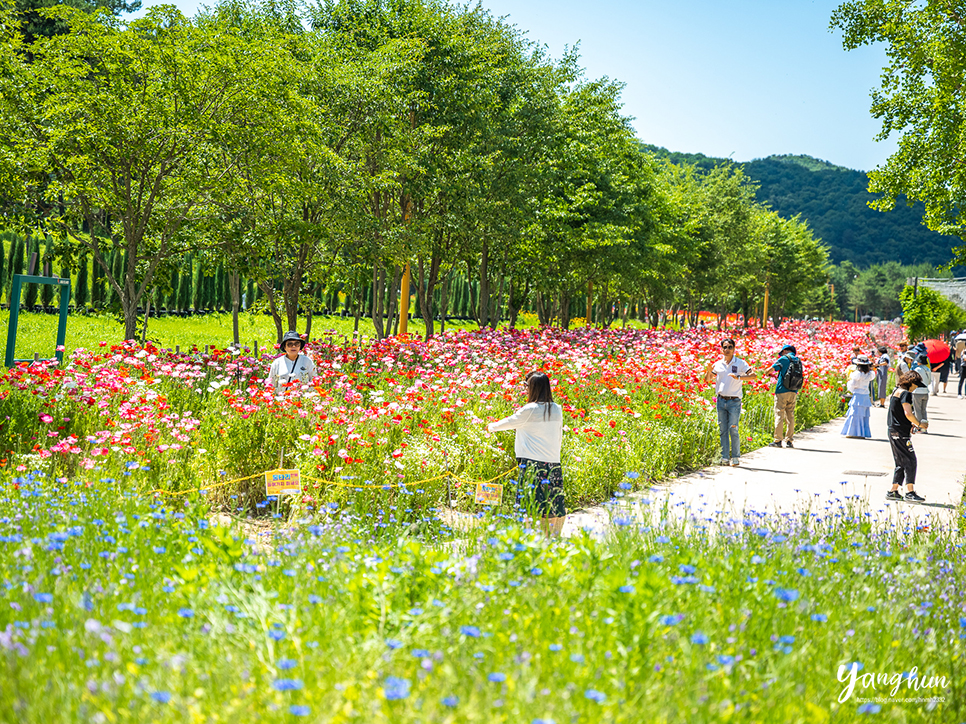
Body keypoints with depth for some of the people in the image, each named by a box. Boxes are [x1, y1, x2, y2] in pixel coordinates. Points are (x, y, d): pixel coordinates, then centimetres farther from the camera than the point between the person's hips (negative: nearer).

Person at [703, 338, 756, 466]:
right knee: (723, 430, 5)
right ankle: (725, 457, 11)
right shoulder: (718, 364, 9)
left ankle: (736, 457, 3)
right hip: (721, 401, 3)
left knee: (733, 430, -7)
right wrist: (709, 371, -10)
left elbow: (753, 375, -10)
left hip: (734, 401, -3)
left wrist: (739, 377, -24)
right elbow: (707, 380, 11)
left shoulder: (740, 363, 0)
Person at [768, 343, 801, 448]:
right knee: (790, 416, 8)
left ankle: (778, 440, -7)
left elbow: (772, 369, -4)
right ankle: (789, 441, 8)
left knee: (779, 416, -4)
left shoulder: (784, 359, -3)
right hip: (793, 392, 6)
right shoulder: (798, 361, 15)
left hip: (782, 391, -6)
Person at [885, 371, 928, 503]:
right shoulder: (905, 393, -12)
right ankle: (910, 492, -8)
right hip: (900, 432, -10)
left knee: (901, 463, 13)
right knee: (910, 461, -7)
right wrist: (919, 424, -8)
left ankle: (893, 491, 14)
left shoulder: (896, 391, 17)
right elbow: (908, 414, -22)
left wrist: (911, 424, 19)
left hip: (893, 431, 10)